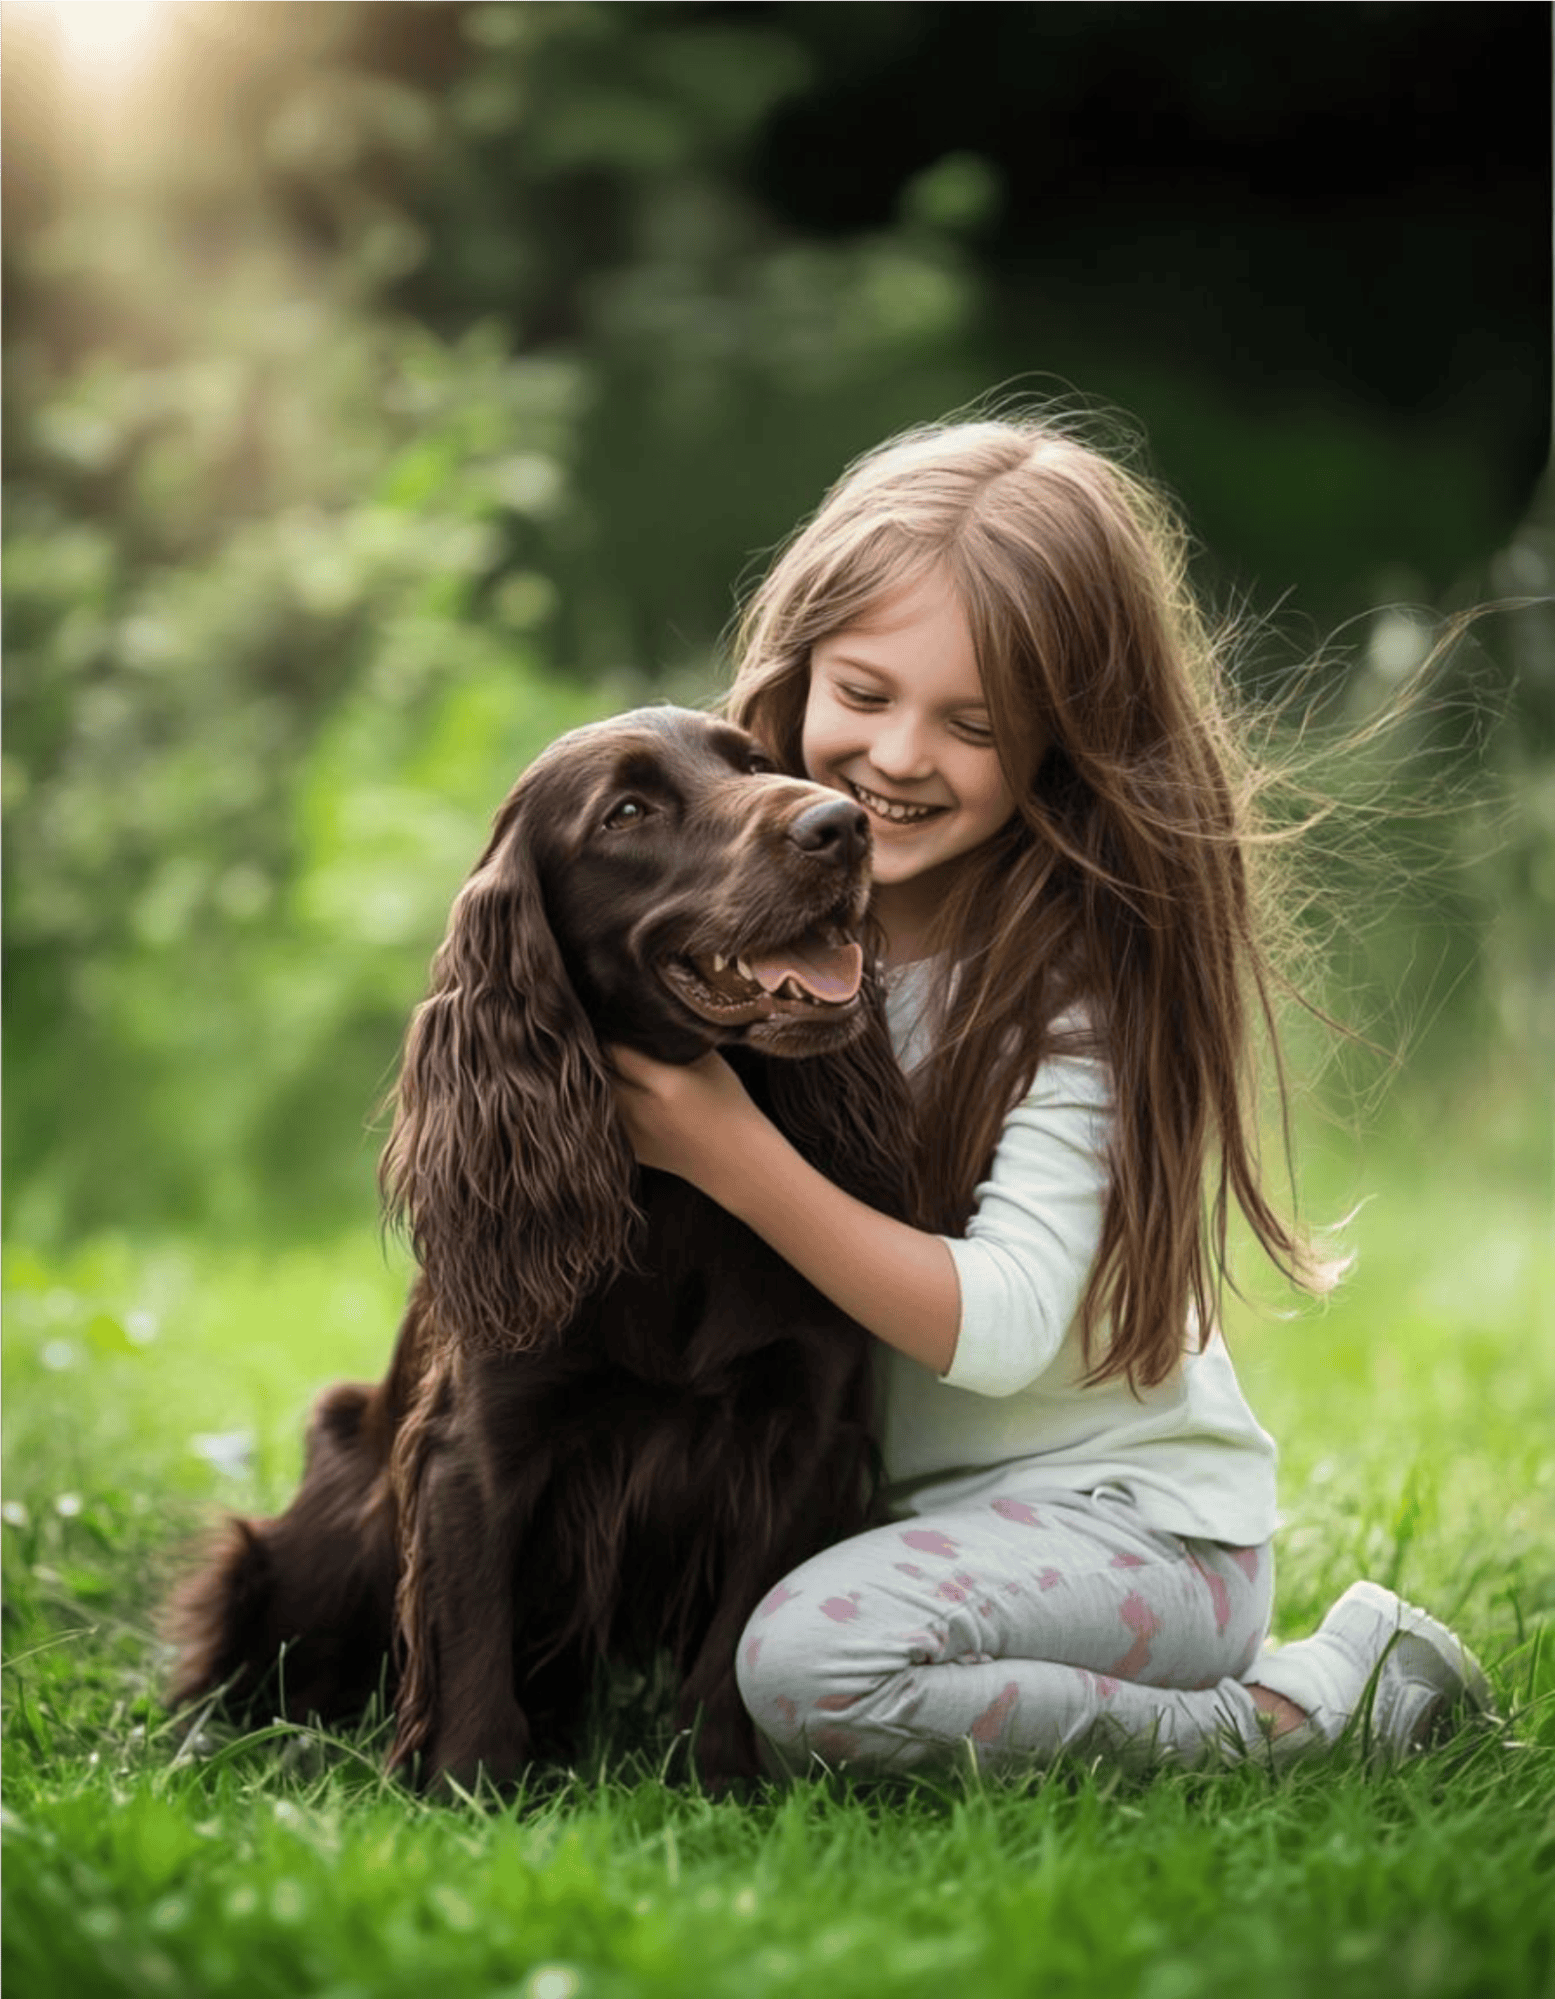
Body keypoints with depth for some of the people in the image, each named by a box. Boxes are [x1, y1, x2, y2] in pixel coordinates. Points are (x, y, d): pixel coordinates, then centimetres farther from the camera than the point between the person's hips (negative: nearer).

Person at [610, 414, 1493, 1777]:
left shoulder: (1086, 974, -17)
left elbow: (998, 1328, -25)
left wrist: (735, 1157, -30)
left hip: (1134, 1513, -9)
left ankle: (1299, 1716, -10)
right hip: (889, 1497, 9)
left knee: (815, 1664, -31)